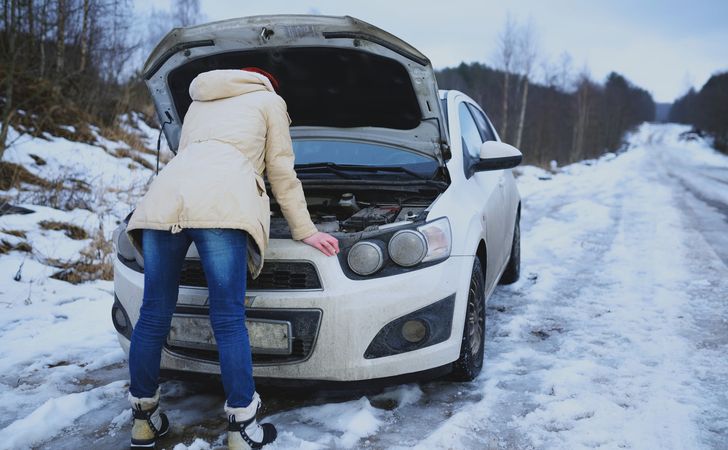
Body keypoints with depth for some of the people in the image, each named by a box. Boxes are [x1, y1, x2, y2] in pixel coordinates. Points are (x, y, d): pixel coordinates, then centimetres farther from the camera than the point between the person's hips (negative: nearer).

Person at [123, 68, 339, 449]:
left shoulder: (199, 102, 39)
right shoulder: (268, 101, 26)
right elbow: (283, 174, 23)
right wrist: (305, 230, 31)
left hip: (163, 200, 5)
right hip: (219, 203, -5)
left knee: (154, 315, 9)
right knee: (229, 320, -4)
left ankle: (143, 419, 19)